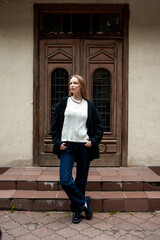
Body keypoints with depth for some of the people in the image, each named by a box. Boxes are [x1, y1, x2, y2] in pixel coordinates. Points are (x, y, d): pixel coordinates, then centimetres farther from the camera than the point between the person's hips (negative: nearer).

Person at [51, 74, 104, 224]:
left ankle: (76, 210, 25)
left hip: (84, 146, 1)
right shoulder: (63, 103, 5)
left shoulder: (89, 105, 6)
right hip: (67, 146, 0)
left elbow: (100, 125, 13)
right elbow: (54, 124, 8)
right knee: (65, 181, -11)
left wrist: (94, 141, 1)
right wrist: (58, 142, -1)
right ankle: (83, 202, 10)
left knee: (81, 181, 8)